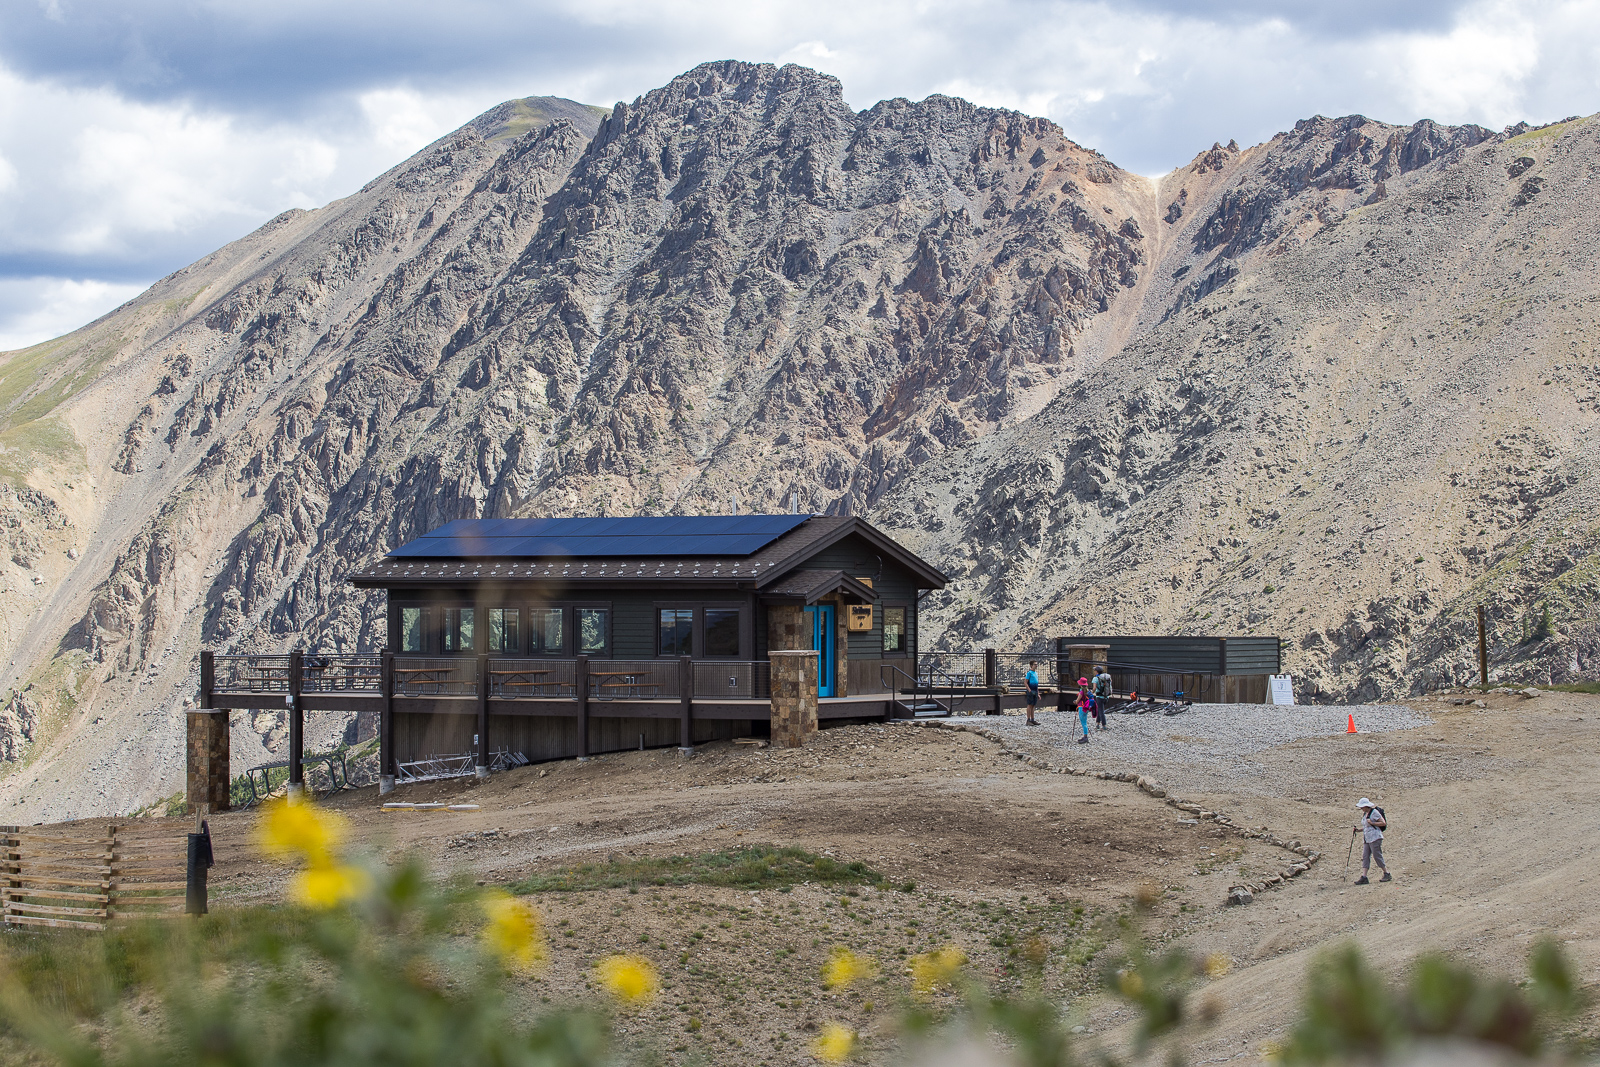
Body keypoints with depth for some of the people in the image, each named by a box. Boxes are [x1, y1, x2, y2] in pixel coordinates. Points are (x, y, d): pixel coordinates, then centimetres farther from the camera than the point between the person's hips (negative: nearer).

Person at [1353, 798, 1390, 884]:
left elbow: (1383, 823, -11)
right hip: (1366, 840, 9)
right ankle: (1363, 877, -5)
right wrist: (1358, 830, 10)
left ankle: (1387, 875, 6)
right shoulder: (1365, 814, 17)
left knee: (1377, 856, -6)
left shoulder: (1374, 812, -9)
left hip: (1375, 838, -9)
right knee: (1365, 857, 0)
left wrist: (1372, 823, -17)